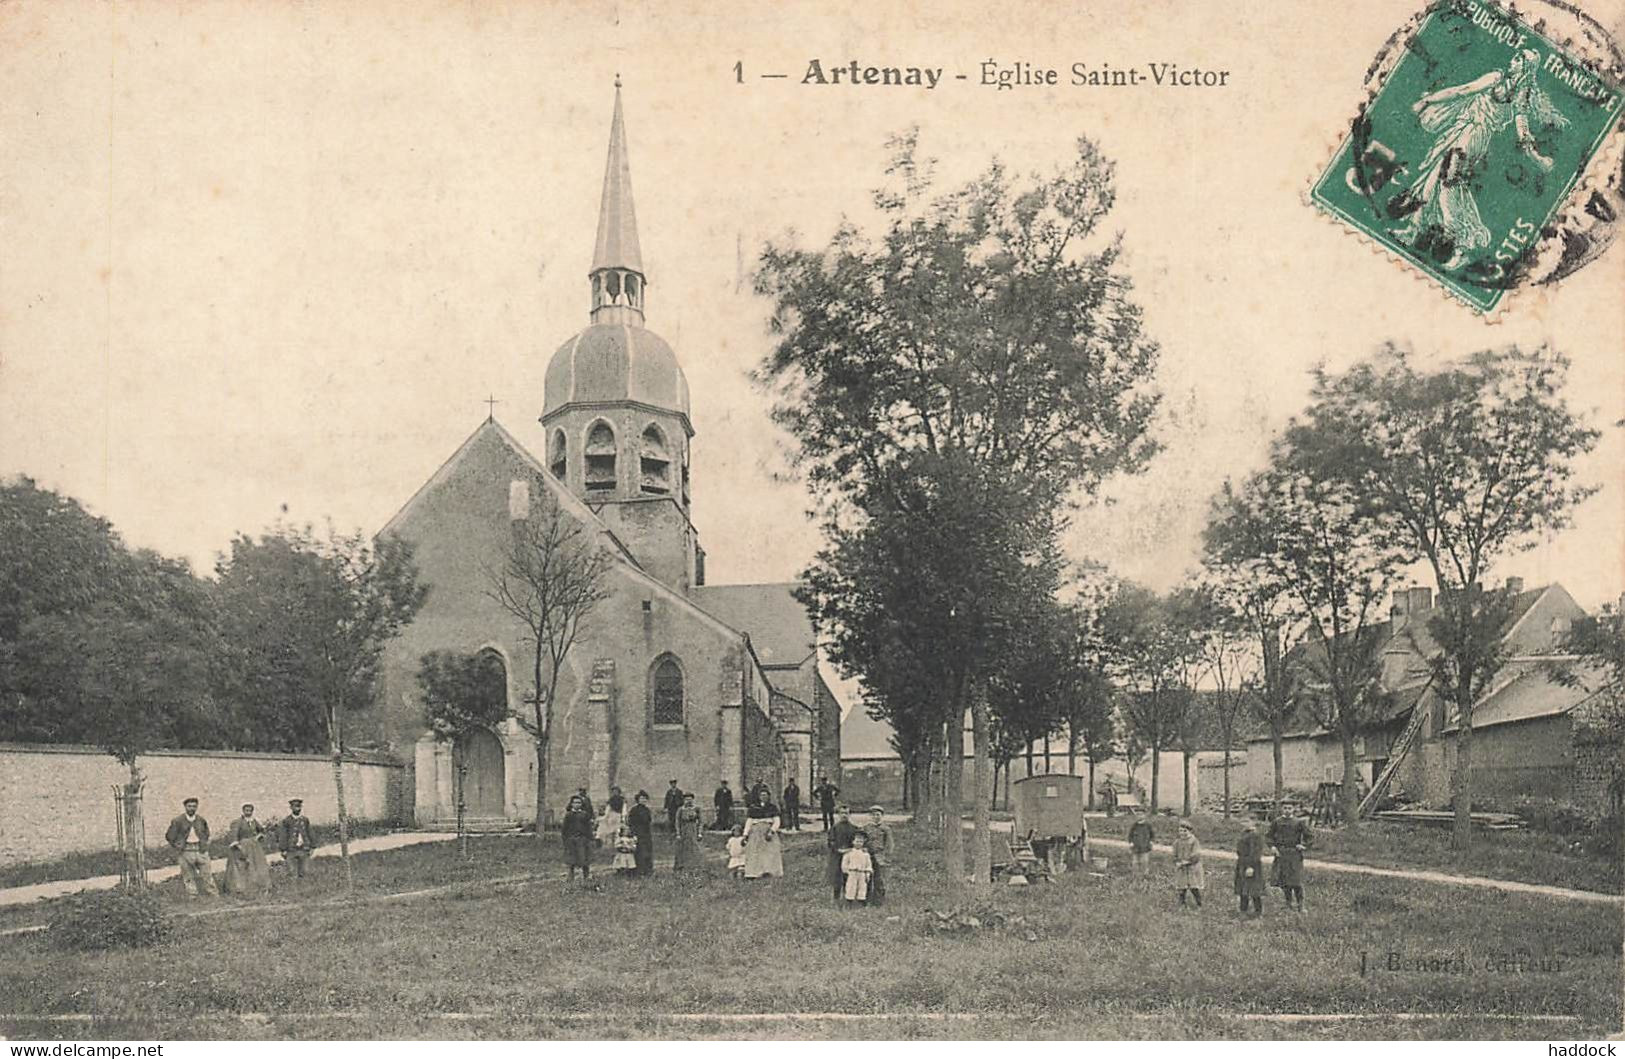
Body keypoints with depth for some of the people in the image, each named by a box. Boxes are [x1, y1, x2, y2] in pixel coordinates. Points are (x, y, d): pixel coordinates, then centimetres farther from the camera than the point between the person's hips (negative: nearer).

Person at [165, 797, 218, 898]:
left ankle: (214, 895, 9)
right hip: (185, 852, -2)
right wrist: (177, 847, -1)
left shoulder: (201, 820, 6)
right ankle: (192, 896, 10)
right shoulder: (178, 821, -5)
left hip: (201, 851, 2)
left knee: (207, 874, 4)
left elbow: (206, 834, 23)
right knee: (189, 876, 3)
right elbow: (169, 837, 1)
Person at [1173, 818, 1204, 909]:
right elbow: (1175, 856, 8)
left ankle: (1199, 905, 14)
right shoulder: (1177, 842, 5)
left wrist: (1186, 862, -19)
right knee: (1182, 888, 5)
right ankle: (1181, 904, 15)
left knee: (1194, 888, -1)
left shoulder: (1194, 841, -9)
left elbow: (1196, 856, -15)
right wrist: (1177, 863, -11)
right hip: (1181, 870, 4)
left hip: (1193, 868, -4)